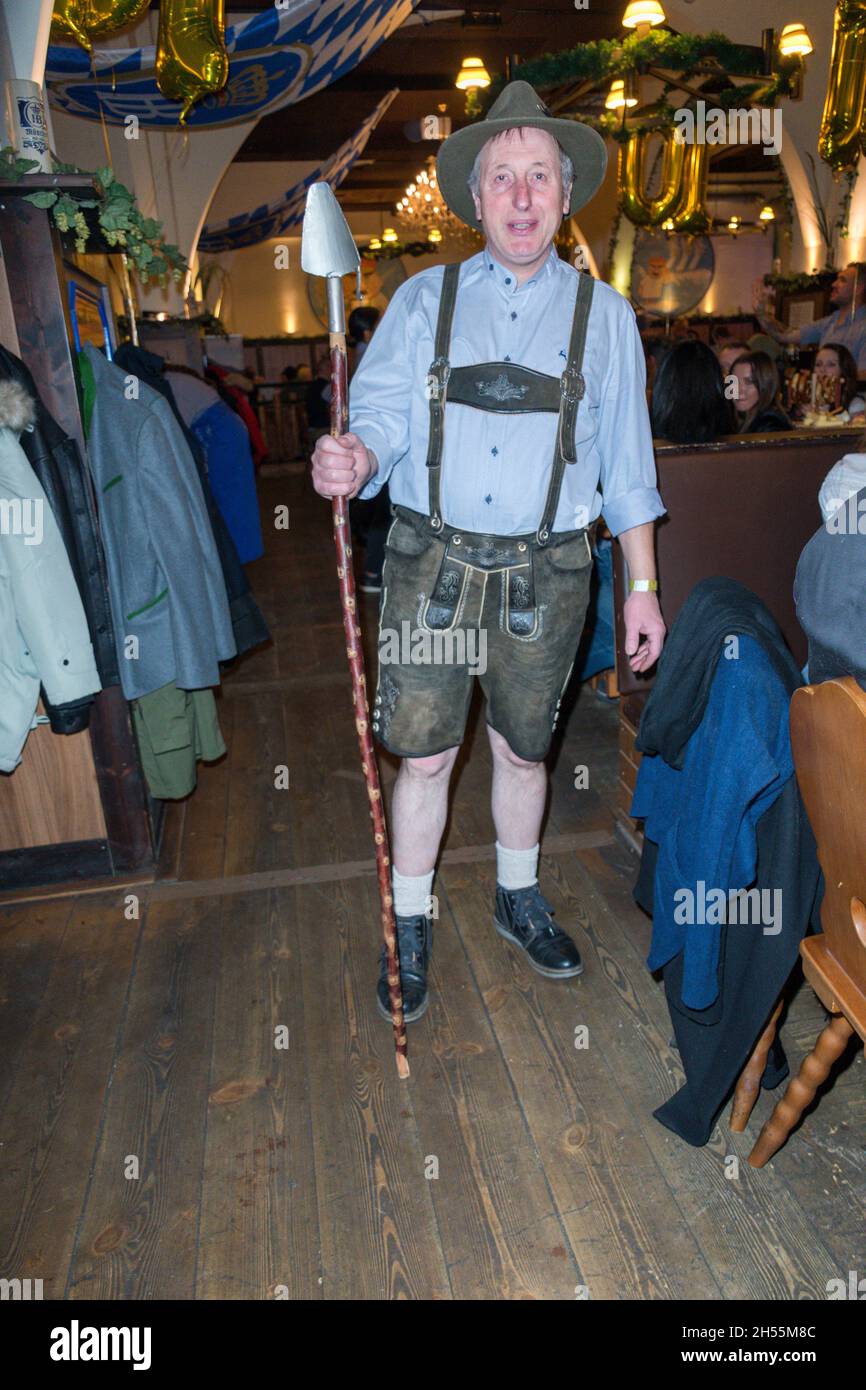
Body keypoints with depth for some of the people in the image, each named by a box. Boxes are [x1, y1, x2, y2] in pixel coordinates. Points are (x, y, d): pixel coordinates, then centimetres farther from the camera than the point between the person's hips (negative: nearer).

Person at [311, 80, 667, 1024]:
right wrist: (352, 460, -27)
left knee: (522, 750, 13)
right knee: (423, 754, 3)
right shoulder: (424, 299, 7)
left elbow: (626, 461, 7)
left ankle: (518, 900, 37)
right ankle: (410, 925, 24)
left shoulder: (603, 314, 8)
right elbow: (381, 414, -2)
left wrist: (643, 586, 4)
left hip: (545, 573, 1)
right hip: (432, 562, 0)